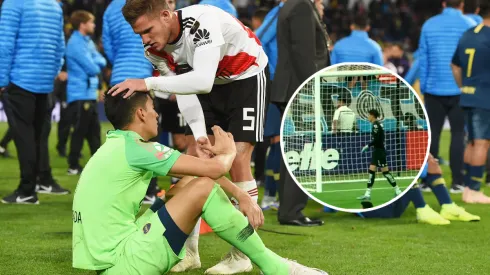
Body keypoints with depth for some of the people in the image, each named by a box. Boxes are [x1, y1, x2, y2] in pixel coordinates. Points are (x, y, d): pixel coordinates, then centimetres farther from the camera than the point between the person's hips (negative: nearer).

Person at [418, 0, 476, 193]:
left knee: (432, 134, 8)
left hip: (434, 90, 2)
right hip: (460, 90, -2)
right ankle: (457, 181, -1)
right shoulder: (469, 25, -4)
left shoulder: (429, 25, 4)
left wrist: (423, 87, 13)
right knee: (458, 134, 3)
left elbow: (422, 59, 6)